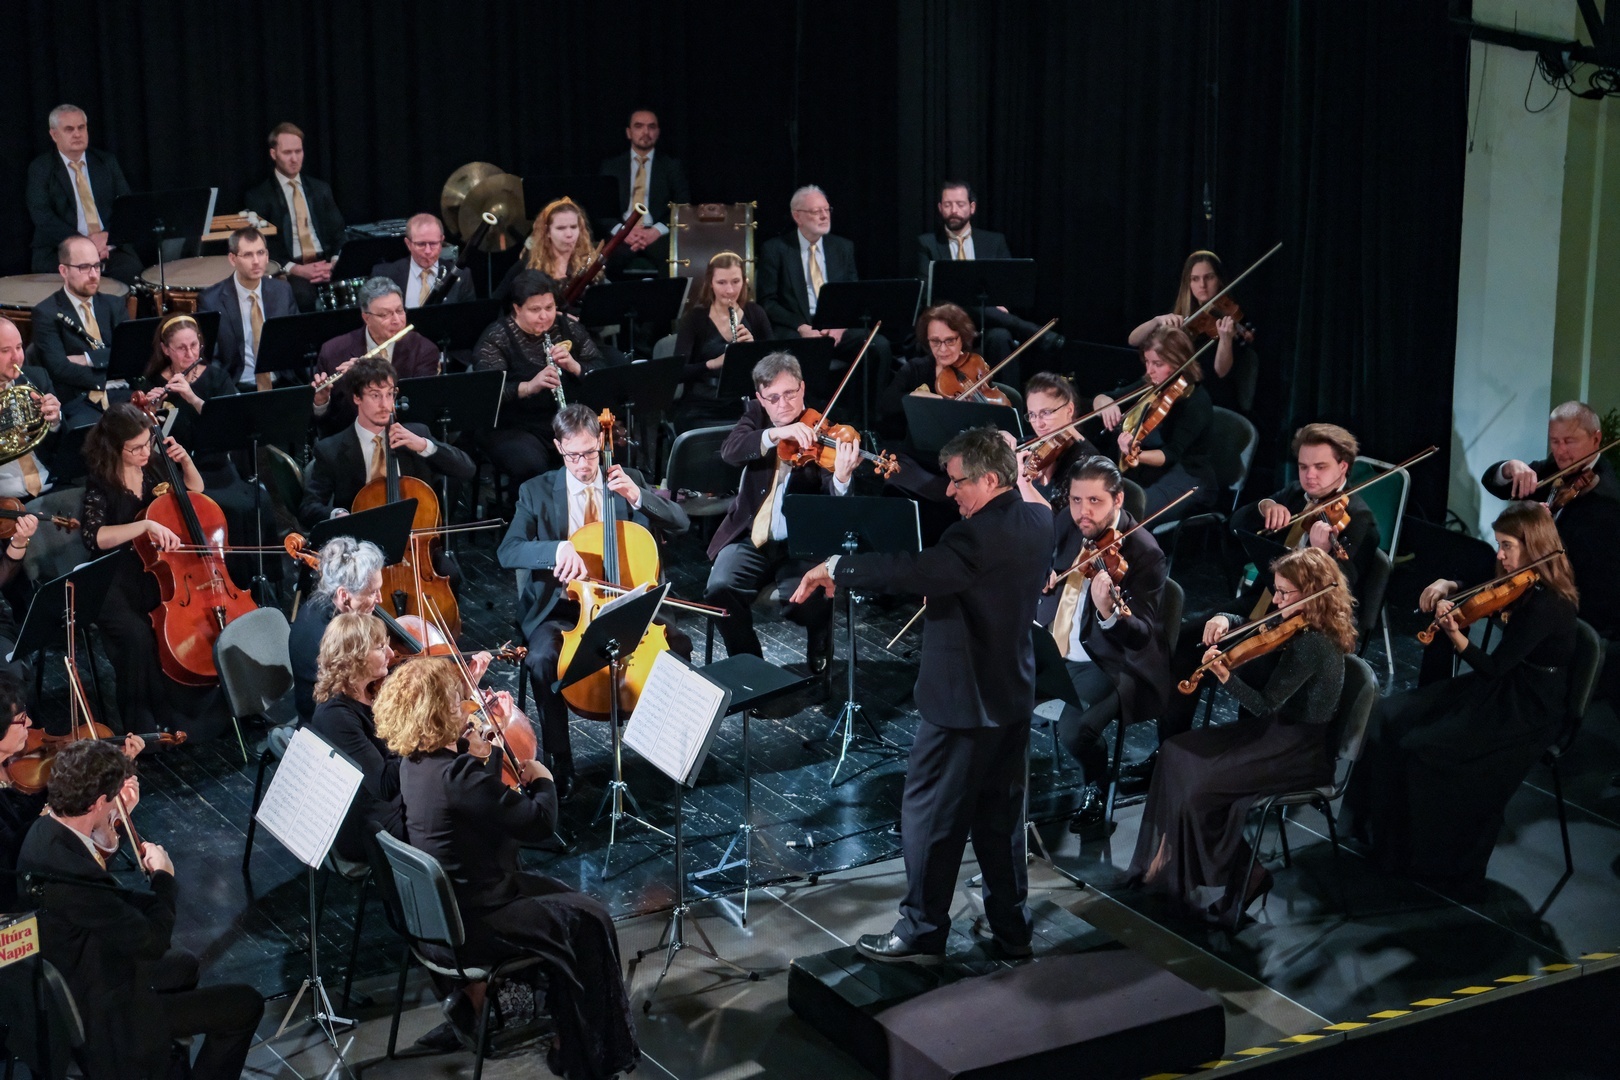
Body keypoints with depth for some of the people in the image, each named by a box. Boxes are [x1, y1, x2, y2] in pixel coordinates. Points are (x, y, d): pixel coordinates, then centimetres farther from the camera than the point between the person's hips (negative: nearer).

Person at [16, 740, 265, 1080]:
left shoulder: (44, 832, -8)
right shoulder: (70, 874, -37)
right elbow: (152, 941, -28)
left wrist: (109, 830, -1)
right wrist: (163, 877, -11)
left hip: (71, 983, 10)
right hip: (100, 1015, -9)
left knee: (183, 964, 32)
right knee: (245, 1004, -2)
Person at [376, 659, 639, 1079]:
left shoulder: (415, 760, -3)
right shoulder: (457, 774, -32)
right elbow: (540, 823, -26)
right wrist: (543, 778, -8)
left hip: (436, 908, 9)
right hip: (470, 925, -9)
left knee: (553, 893, 26)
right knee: (589, 921, 7)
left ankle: (474, 995, 31)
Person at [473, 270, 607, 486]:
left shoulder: (568, 327, 10)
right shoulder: (496, 338, -4)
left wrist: (574, 366, -14)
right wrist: (528, 387, -32)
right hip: (515, 428, -4)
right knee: (531, 466, -35)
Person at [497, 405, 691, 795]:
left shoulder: (629, 480, 6)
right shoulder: (537, 492, 0)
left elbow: (680, 524, -4)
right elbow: (507, 552, -12)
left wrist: (637, 496, -20)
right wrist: (556, 548, -31)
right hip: (562, 609, -2)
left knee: (679, 645, -24)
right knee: (542, 658, -32)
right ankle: (558, 760, -15)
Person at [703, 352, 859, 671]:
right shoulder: (755, 415, 7)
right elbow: (730, 451, -15)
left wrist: (841, 478, -40)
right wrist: (775, 433, -31)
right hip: (751, 539, 3)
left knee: (808, 600, -29)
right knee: (719, 589, -24)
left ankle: (819, 662, 6)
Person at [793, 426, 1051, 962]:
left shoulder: (981, 535, -26)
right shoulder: (1038, 521, 3)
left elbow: (914, 572, -38)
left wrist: (835, 568, -29)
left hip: (962, 700, -9)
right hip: (1013, 696, 9)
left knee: (929, 814, 4)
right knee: (1000, 814, 18)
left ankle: (921, 932, 13)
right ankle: (1012, 927, 26)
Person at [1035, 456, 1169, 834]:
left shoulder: (1143, 553, -20)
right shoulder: (1069, 524, 0)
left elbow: (1143, 636, -24)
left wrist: (1110, 612, -46)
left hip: (1107, 663, -7)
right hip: (1052, 650, 7)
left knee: (1073, 732, -28)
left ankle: (1097, 785, 4)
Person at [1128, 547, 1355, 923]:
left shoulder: (1313, 644, -25)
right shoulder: (1301, 628, 4)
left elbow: (1265, 704, -25)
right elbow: (1252, 626, 18)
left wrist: (1224, 675, -38)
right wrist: (1225, 621, -4)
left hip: (1301, 751, -10)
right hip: (1281, 731, 10)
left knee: (1201, 784, -18)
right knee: (1176, 753, 0)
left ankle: (1239, 874, 1)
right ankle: (1169, 856, 4)